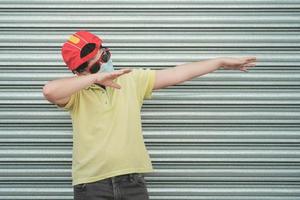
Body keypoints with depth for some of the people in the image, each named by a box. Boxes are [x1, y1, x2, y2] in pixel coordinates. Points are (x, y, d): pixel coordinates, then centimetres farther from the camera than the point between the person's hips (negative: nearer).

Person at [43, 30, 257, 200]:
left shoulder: (133, 79, 9)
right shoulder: (77, 92, -3)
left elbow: (176, 74, 12)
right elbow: (50, 91, -24)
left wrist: (221, 62, 14)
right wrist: (96, 77, -22)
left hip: (132, 180, 3)